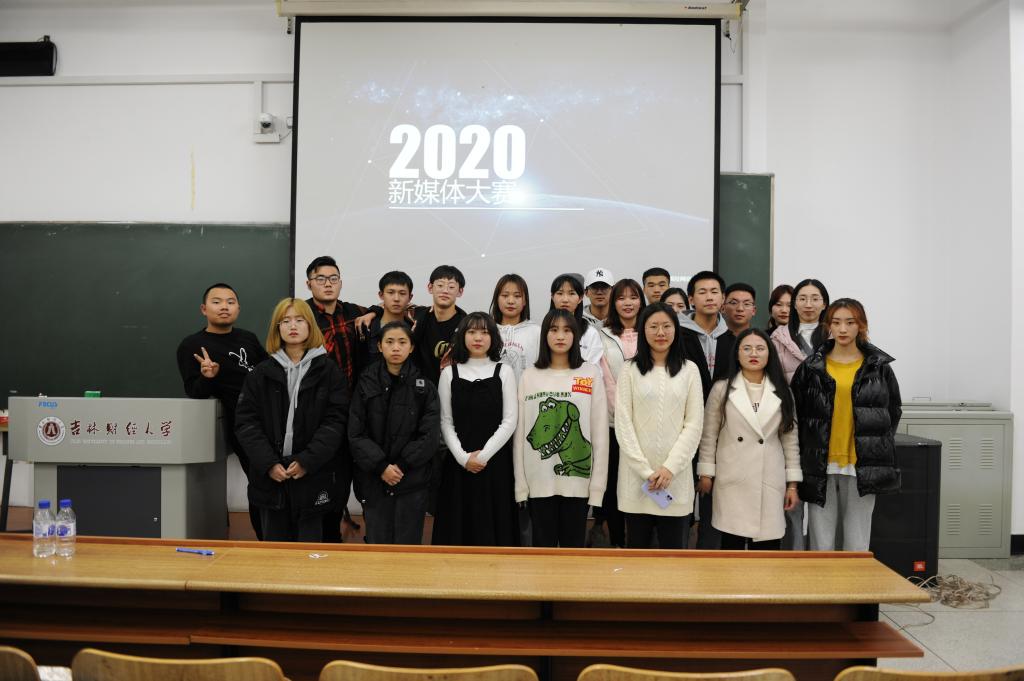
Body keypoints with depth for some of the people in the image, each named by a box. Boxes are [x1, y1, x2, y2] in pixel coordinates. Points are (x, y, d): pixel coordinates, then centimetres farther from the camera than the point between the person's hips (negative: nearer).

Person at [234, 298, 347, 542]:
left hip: (314, 476, -2)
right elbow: (246, 421, 2)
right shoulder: (261, 373, 8)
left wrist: (308, 461, -15)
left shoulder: (329, 371, 1)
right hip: (269, 476, 2)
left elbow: (336, 420, -6)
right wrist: (268, 463, -10)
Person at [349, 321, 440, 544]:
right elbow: (356, 433, -2)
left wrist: (402, 466, -11)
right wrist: (381, 467, -12)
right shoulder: (366, 383, 3)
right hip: (373, 482, 1)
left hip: (412, 481, -1)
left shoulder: (424, 387, 1)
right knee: (377, 543, 5)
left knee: (408, 545, 4)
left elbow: (430, 436, -4)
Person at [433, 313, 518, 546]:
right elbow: (445, 422, 3)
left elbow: (509, 421, -2)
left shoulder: (504, 372, 4)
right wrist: (463, 457, -10)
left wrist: (483, 455, -10)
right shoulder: (449, 373, 7)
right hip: (458, 464, 1)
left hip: (496, 462, -1)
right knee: (457, 524, 2)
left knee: (495, 525, 0)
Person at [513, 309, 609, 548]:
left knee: (574, 545, 8)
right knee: (543, 546, 9)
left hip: (577, 481, -1)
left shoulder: (591, 374, 1)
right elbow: (520, 432, 4)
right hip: (539, 482, 1)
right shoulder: (529, 376, 4)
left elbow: (600, 432, 0)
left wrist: (597, 483, -5)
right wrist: (520, 483, 0)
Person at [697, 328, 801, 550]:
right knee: (732, 544, 3)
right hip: (732, 481, -1)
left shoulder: (782, 392, 7)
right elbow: (709, 435, 3)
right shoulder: (722, 389, 0)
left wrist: (792, 483, 5)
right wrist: (706, 473, 1)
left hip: (770, 482, 2)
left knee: (768, 546, 3)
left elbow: (790, 438, 8)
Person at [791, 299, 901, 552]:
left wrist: (877, 446, 8)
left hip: (862, 467, 0)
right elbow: (795, 413, 7)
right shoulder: (811, 367, 4)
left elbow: (894, 410, 14)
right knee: (821, 544, 4)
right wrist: (806, 453, 2)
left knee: (858, 545, 6)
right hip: (820, 467, 0)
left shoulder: (879, 367, 5)